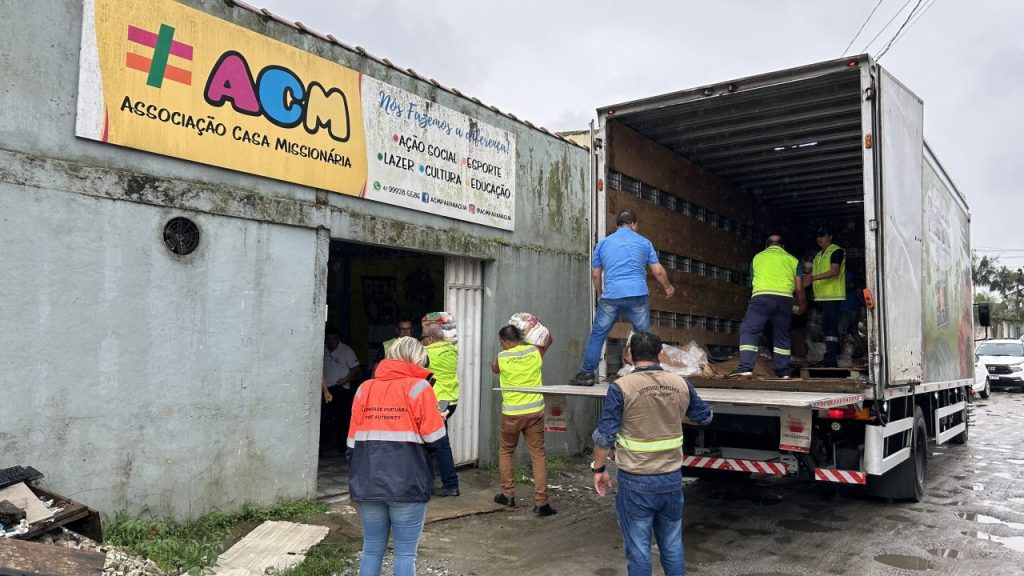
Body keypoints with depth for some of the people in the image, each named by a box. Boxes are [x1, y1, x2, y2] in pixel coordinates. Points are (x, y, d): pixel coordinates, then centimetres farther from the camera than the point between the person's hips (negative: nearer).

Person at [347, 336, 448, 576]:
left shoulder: (364, 389, 8)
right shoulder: (419, 388, -6)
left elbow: (352, 441, 8)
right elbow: (435, 439, -9)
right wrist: (439, 419, 10)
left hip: (368, 484, 4)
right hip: (407, 485, -4)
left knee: (372, 550, 15)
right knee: (405, 553, 6)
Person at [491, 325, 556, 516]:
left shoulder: (502, 357, -8)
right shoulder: (535, 351, -1)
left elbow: (494, 369, 16)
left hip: (512, 414, -1)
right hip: (535, 412, 2)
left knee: (505, 452, 20)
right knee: (538, 455, 3)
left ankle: (508, 495, 25)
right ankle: (541, 503, 1)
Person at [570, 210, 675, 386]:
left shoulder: (604, 243, 13)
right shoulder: (644, 242, 9)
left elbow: (595, 274, 15)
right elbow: (658, 271, 9)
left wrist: (600, 295, 30)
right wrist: (668, 287, 27)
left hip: (610, 297, 1)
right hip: (638, 296, 0)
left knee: (597, 335, 7)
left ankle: (587, 374, 6)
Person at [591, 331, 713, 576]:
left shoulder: (621, 387, -14)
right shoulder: (681, 384, 0)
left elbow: (605, 435, -13)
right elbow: (704, 416, 16)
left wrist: (598, 468, 1)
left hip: (636, 482, -4)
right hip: (672, 478, 4)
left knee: (638, 547, 7)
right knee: (672, 544, 17)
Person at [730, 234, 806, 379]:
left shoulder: (757, 257, 23)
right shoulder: (792, 260, 22)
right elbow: (798, 288, 17)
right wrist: (801, 306, 33)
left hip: (761, 296, -2)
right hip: (785, 298, 2)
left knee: (749, 331, -2)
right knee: (782, 335, 14)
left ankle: (745, 367, -15)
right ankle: (783, 371, 18)